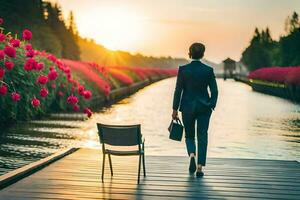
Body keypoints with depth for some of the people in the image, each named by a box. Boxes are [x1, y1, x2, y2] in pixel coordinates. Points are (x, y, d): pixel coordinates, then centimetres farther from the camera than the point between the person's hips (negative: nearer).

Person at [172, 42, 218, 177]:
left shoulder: (183, 69, -7)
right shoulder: (209, 70, -4)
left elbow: (178, 90, -6)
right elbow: (214, 91, -3)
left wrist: (175, 109, 0)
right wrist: (212, 106, 10)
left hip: (188, 107, 0)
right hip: (204, 107, 1)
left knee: (189, 135, 16)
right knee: (202, 137, 7)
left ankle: (192, 155, -12)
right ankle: (199, 167, 3)